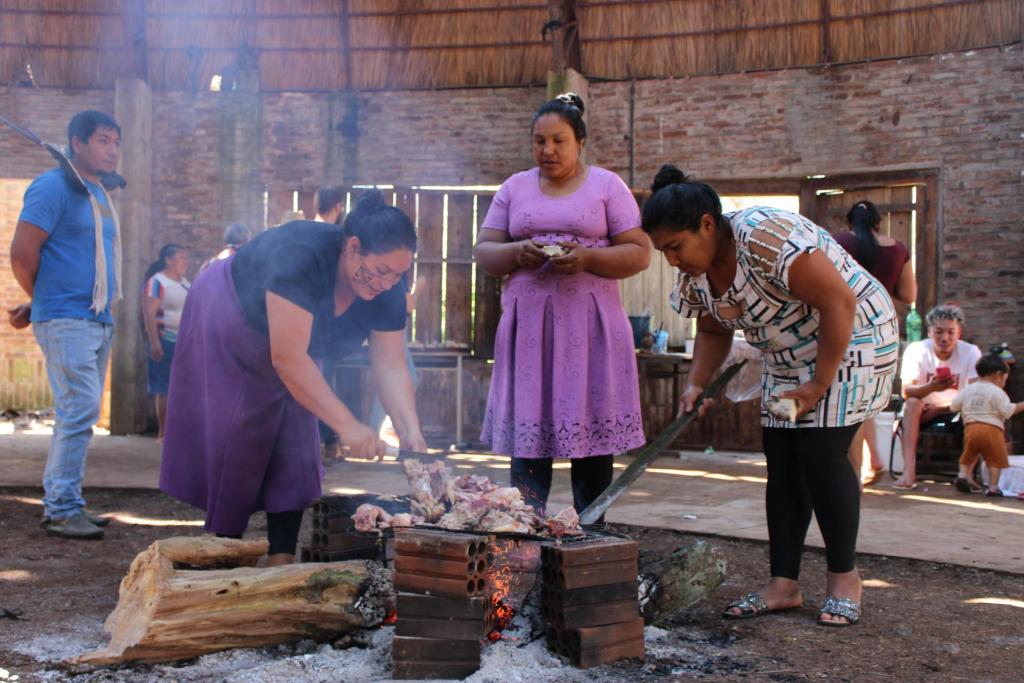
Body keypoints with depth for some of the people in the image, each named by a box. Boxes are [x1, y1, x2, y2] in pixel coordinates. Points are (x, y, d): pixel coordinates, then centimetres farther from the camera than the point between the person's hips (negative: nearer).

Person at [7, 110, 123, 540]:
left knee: (79, 415, 10)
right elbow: (22, 254, -12)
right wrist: (42, 302, 3)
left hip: (99, 322, 8)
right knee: (79, 411, -12)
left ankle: (59, 503, 17)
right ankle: (62, 509, -7)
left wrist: (37, 307, 16)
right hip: (67, 321, -8)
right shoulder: (54, 187, -8)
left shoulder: (99, 194, 18)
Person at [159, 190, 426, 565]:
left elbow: (391, 367, -19)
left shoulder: (386, 294, -21)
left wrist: (410, 432, -34)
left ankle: (281, 560, 1)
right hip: (227, 331, -6)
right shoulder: (303, 256, -41)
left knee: (294, 455, -2)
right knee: (234, 450, -8)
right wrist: (346, 425, -46)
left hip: (286, 346, 6)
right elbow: (287, 357, -44)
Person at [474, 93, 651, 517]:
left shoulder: (606, 185, 7)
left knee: (591, 431, -4)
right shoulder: (515, 188, 15)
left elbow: (639, 253, 1)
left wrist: (587, 258, -15)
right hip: (528, 323, 2)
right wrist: (517, 253, -11)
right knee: (526, 432, -2)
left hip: (589, 325, -2)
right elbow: (483, 252, 11)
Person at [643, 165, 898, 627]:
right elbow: (713, 331, 12)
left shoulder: (765, 237, -31)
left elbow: (839, 302, -29)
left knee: (821, 454, -13)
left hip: (850, 339, -8)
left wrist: (819, 385, -24)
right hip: (787, 358, 8)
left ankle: (845, 579, 2)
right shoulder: (695, 274, -4)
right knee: (782, 462, 3)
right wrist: (697, 383, -6)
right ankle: (783, 585, 7)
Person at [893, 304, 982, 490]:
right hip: (922, 412, -1)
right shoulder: (916, 350, -13)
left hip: (955, 412, 1)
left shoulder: (971, 352, -10)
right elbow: (906, 391, -23)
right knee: (913, 404, -32)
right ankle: (909, 472, -42)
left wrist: (942, 408, -27)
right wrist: (931, 387, -44)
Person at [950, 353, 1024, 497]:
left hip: (970, 428, 5)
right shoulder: (997, 392, -3)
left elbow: (953, 406, 15)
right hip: (992, 429, -4)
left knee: (969, 455, 22)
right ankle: (993, 487, -4)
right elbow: (1007, 411, -10)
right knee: (995, 459, 3)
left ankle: (964, 474, 6)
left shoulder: (967, 390, 13)